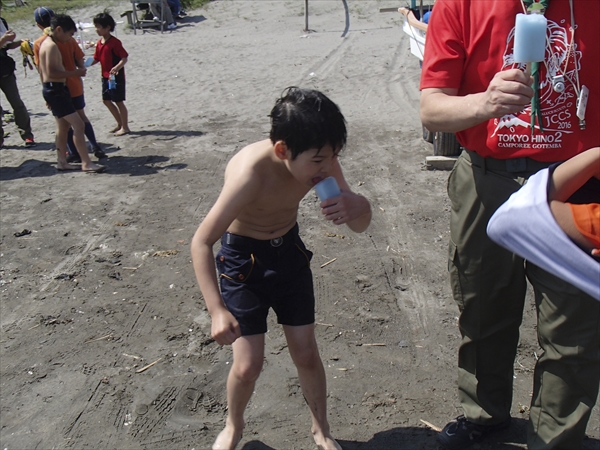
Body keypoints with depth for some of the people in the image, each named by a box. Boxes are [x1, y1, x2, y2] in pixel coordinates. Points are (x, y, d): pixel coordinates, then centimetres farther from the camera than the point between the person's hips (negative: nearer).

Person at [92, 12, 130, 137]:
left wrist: (117, 67, -35)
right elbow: (96, 59, 14)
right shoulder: (99, 43, 8)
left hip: (116, 77, -9)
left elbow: (124, 58, -20)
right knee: (106, 100, 14)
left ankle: (125, 127, 10)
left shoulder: (115, 42, -16)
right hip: (106, 76, 9)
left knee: (119, 101, -1)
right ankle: (120, 123, 26)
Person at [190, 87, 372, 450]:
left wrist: (358, 207, -35)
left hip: (290, 251, 4)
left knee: (306, 355, 9)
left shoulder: (319, 161, -20)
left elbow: (361, 226, -10)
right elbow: (202, 243, -27)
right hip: (244, 258, -4)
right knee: (248, 366, -2)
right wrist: (217, 310, -34)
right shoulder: (250, 172, -35)